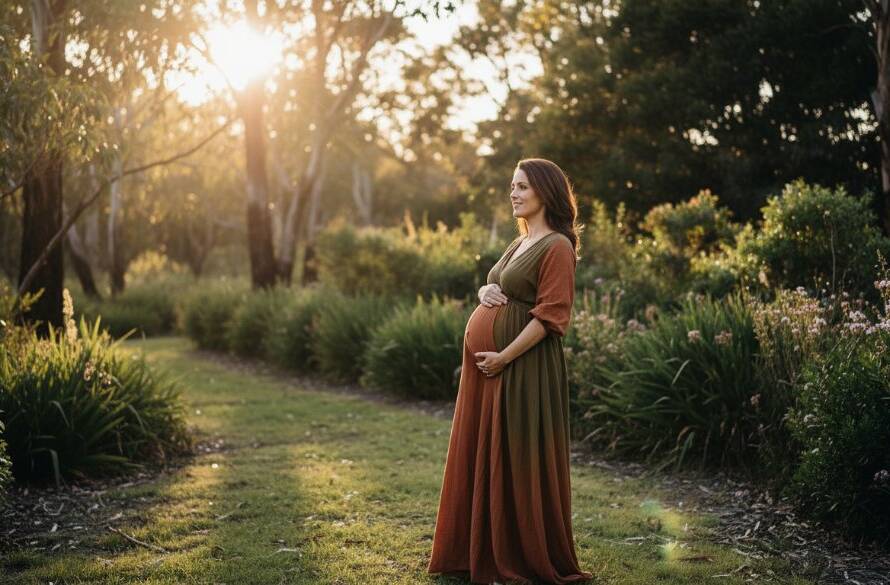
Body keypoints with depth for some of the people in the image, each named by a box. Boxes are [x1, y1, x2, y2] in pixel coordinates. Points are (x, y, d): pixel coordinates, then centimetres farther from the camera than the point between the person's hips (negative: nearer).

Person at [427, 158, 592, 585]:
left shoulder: (557, 247, -11)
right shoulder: (520, 244, 16)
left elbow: (550, 317, -18)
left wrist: (504, 357, -20)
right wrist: (485, 291, 4)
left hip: (523, 365, -9)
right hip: (486, 360, 9)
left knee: (518, 458, -2)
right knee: (480, 454, 12)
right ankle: (483, 550, 23)